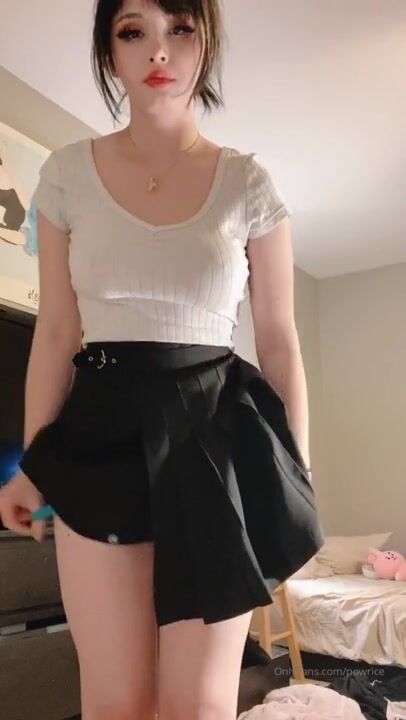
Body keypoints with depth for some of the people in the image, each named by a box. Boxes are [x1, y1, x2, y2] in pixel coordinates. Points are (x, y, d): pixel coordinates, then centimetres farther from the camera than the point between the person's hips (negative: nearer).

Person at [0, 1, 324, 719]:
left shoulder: (249, 182, 2)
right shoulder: (67, 173, 5)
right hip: (101, 430, 1)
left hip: (216, 431, 0)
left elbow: (280, 342, 3)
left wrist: (297, 480, 2)